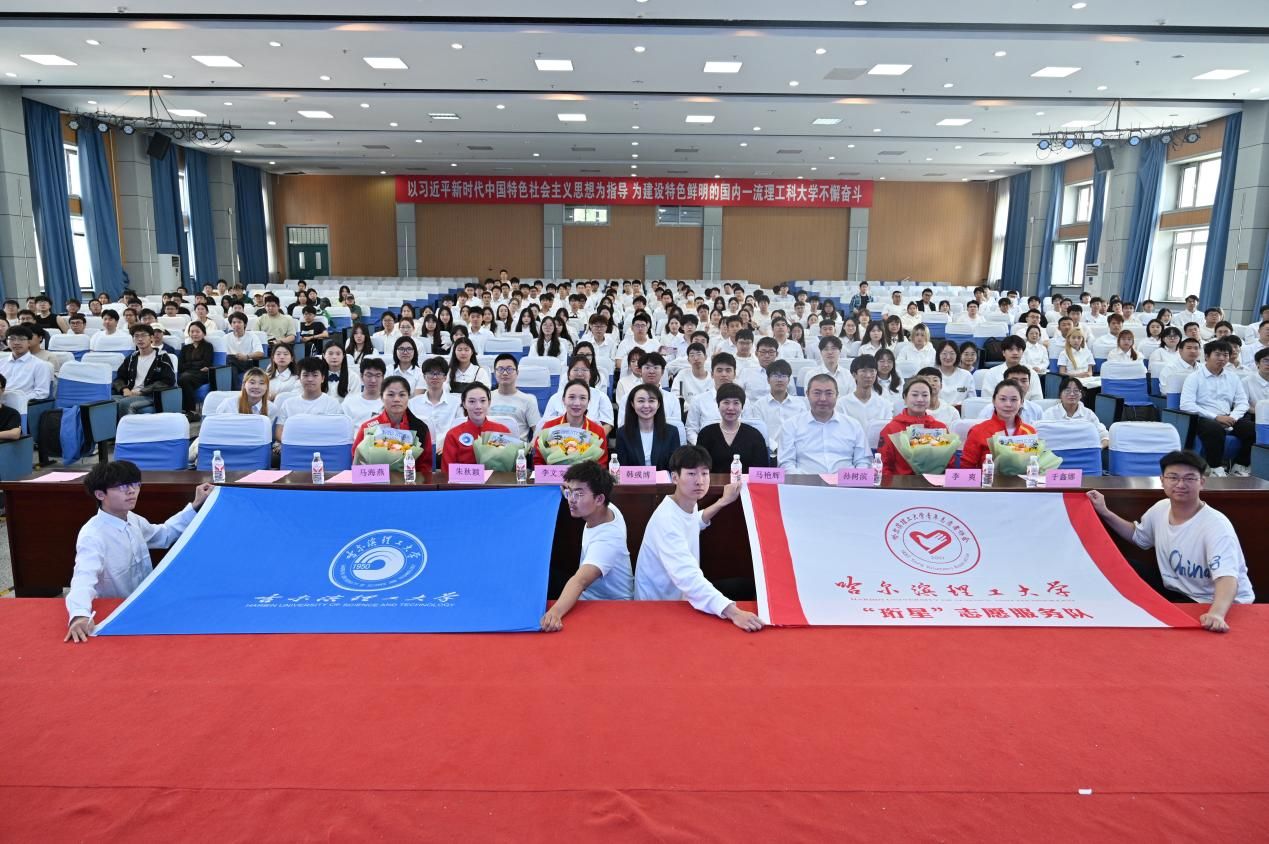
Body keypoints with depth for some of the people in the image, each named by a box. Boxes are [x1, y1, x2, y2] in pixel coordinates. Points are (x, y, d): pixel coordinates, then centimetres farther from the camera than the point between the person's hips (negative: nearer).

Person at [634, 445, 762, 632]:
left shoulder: (688, 504, -2)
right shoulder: (666, 519, -30)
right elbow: (687, 575, -43)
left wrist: (722, 502, 17)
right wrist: (733, 612, -52)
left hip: (677, 600, 9)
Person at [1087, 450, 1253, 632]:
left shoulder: (1216, 526, -24)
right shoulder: (1160, 509, -3)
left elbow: (1227, 577, -38)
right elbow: (1137, 535, 20)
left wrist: (1216, 614, -56)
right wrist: (1104, 512, 8)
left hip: (1224, 606, -6)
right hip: (1177, 596, 6)